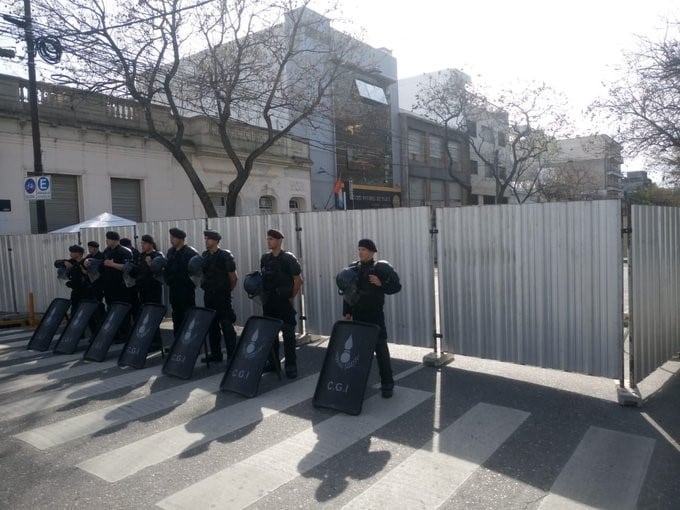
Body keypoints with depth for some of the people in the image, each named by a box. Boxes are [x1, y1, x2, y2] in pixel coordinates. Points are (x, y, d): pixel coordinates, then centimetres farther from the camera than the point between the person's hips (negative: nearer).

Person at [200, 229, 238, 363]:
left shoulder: (225, 255, -12)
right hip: (208, 295, 7)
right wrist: (205, 284, 13)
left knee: (226, 325, -4)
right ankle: (215, 353, 22)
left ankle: (232, 355, 2)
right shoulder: (204, 255, 9)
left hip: (222, 296, -7)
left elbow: (233, 277, -7)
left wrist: (227, 290, 3)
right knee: (212, 325, 12)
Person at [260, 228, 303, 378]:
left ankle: (291, 366, 5)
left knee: (288, 334, -1)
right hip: (268, 302, 6)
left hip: (284, 302, -6)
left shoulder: (288, 258, -8)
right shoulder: (265, 258, 8)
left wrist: (292, 297, -6)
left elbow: (298, 280, -7)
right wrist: (264, 296, 10)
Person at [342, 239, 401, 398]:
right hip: (357, 314, 5)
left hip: (375, 314, -4)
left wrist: (381, 284, -19)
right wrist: (347, 312, 8)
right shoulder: (353, 268, 7)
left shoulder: (382, 267, -6)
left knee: (381, 348, -4)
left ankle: (387, 384, 5)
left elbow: (396, 286, -4)